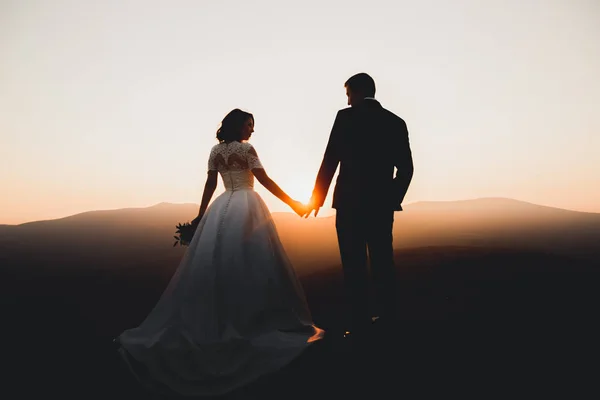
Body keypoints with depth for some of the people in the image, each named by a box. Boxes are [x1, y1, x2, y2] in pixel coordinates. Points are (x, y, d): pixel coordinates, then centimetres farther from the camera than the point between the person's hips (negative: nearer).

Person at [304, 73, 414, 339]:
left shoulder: (346, 117, -4)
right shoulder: (396, 122, 8)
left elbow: (330, 160, -8)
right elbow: (406, 168, 6)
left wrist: (317, 197, 1)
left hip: (350, 202, -4)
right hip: (382, 204, 4)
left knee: (354, 265, 2)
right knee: (382, 262, 14)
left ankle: (360, 325, 8)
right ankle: (387, 319, 25)